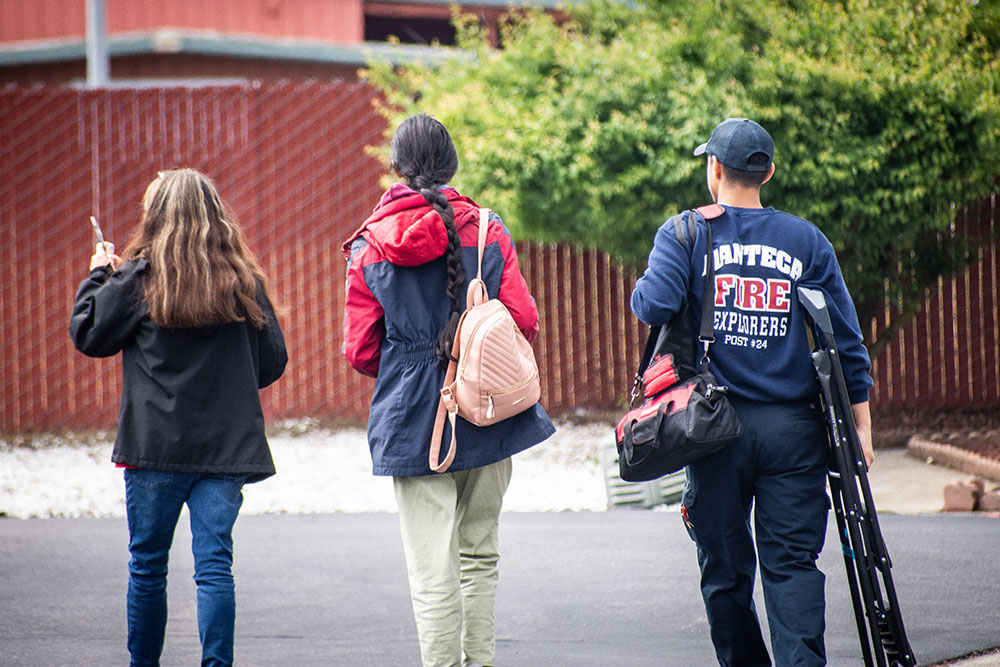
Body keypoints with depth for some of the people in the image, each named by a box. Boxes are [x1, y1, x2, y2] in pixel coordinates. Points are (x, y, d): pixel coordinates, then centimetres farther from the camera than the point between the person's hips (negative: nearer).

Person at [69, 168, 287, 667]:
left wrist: (97, 276, 16)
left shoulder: (139, 276, -6)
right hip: (227, 444, 2)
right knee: (214, 563, 1)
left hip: (157, 444, -2)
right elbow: (273, 361, 7)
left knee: (147, 565, 9)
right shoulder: (245, 280, 3)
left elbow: (88, 335, 2)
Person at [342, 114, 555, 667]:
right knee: (479, 554, 15)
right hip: (487, 414, 1)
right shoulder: (487, 232, -2)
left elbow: (360, 351, 1)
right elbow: (524, 321, -2)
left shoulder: (369, 247, -1)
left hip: (412, 417, -1)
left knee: (432, 570, -2)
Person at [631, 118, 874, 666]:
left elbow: (654, 304, -16)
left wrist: (643, 292, 8)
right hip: (794, 426, 1)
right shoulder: (807, 240, 6)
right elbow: (846, 339, 5)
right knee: (792, 564, -1)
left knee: (725, 569, 9)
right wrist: (859, 423, 10)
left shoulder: (685, 234, 0)